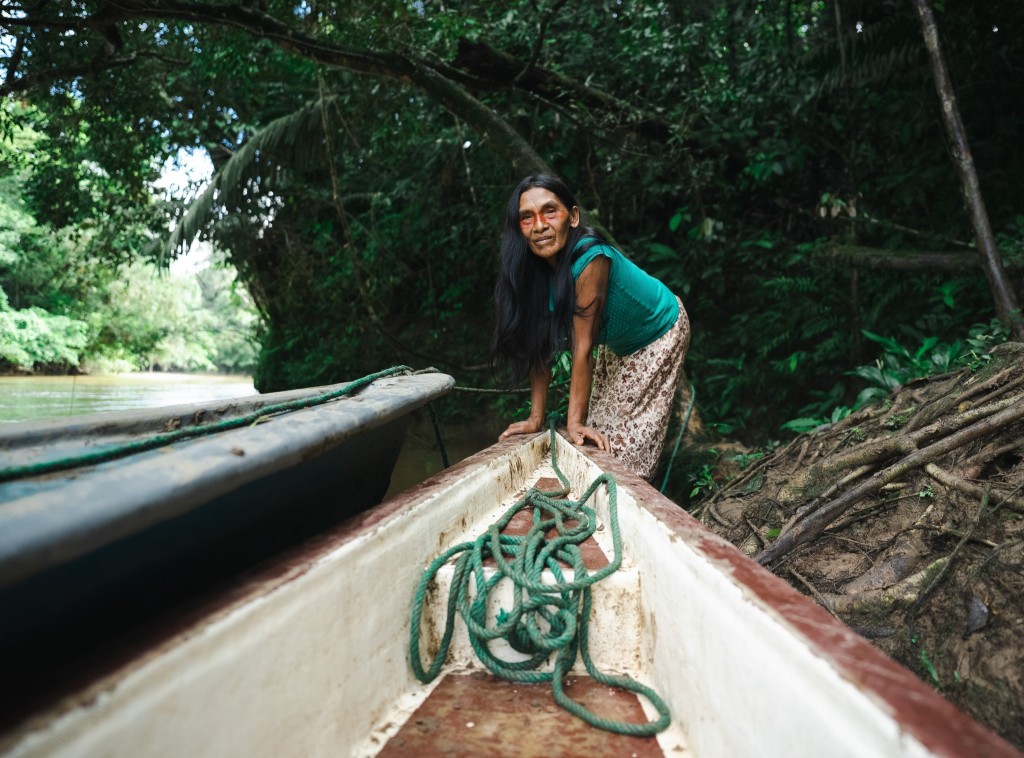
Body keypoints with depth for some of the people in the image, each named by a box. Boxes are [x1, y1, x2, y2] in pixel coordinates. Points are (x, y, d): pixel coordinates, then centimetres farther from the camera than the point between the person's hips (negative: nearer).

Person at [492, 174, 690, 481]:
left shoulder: (590, 259, -38)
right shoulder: (536, 267, -19)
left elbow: (583, 347, -36)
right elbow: (539, 346, -16)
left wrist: (575, 422, -31)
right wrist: (536, 418, -17)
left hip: (659, 333, -6)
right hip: (616, 343, 6)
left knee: (629, 443, -4)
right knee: (600, 432, 9)